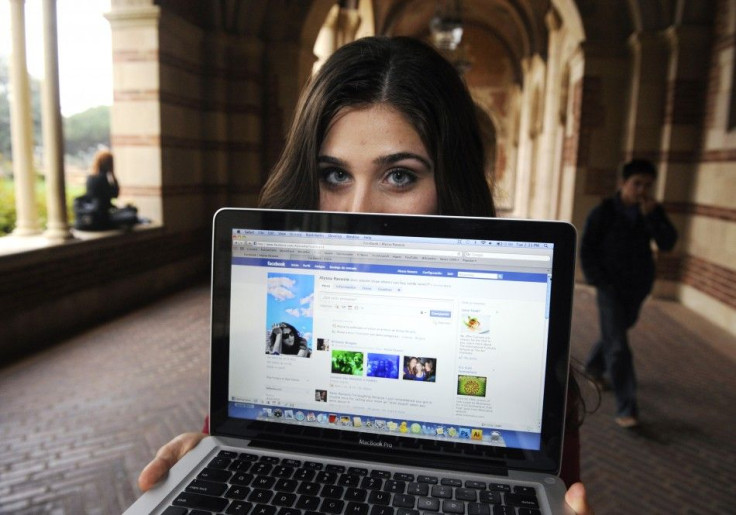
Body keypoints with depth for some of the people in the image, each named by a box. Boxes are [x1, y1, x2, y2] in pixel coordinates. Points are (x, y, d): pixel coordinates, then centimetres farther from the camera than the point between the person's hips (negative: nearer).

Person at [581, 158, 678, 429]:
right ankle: (626, 408, -6)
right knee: (618, 347, -9)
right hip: (611, 287, -5)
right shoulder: (604, 212, -7)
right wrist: (600, 283, -12)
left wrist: (652, 215, -20)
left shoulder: (652, 212, 4)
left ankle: (594, 366, 48)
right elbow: (587, 251, -5)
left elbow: (667, 243, -8)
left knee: (616, 334, 21)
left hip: (638, 286, 5)